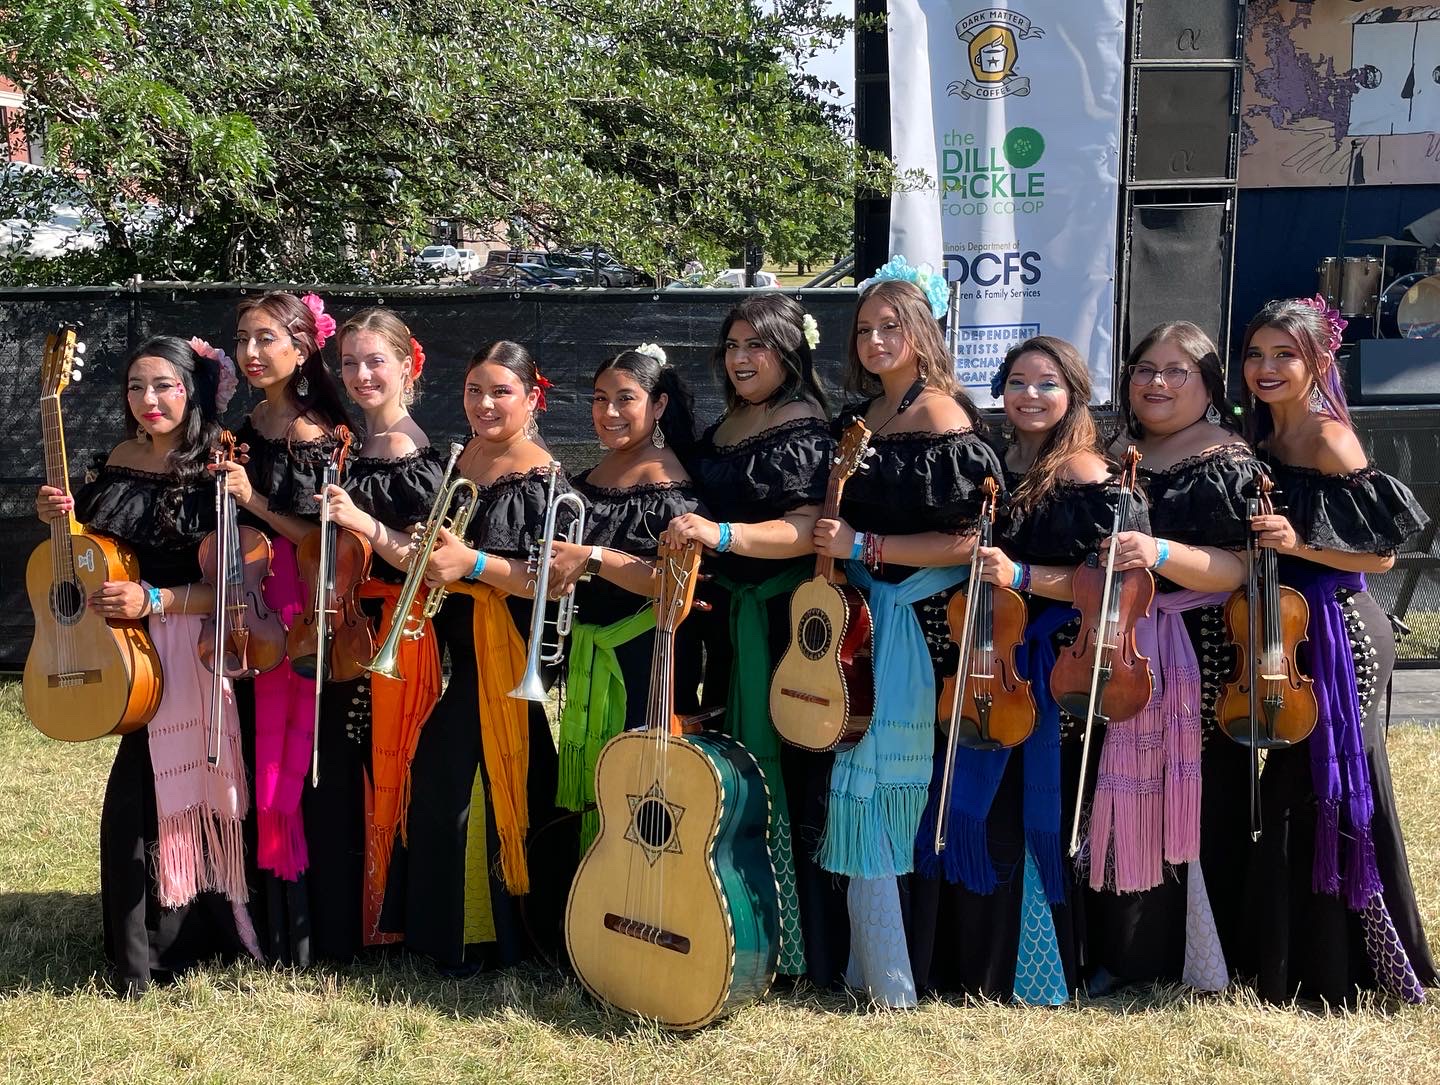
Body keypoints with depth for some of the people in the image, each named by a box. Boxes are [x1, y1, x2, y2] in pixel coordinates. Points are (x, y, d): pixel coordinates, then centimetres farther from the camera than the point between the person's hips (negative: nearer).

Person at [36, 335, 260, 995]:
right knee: (147, 794, 7)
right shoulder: (118, 460, 9)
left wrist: (154, 601, -23)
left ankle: (151, 955, 9)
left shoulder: (212, 475, -9)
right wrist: (61, 517, 2)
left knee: (141, 799, -5)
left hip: (185, 655, -5)